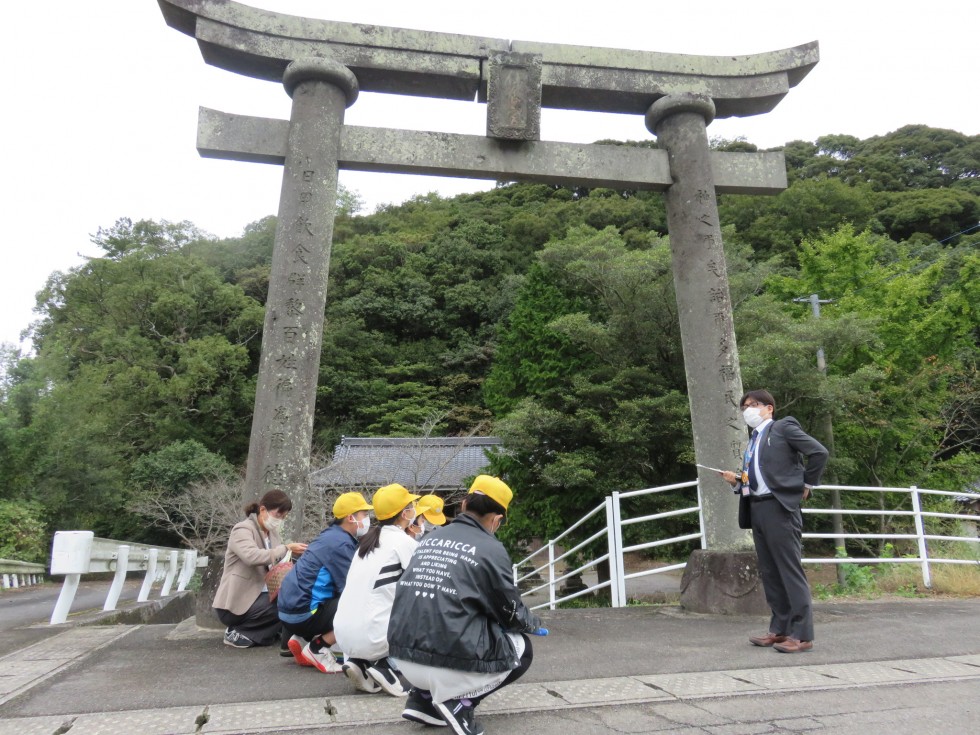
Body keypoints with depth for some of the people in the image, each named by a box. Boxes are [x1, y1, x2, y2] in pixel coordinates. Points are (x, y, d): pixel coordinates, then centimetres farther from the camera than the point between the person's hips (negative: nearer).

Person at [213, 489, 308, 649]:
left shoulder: (273, 533, 12)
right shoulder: (243, 529, -13)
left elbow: (277, 564, 2)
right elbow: (252, 556, -34)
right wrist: (286, 549, -33)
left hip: (259, 597, 9)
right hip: (236, 603, -9)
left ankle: (243, 633, -1)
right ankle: (238, 632, -8)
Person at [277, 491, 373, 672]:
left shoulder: (334, 536, 12)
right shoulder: (340, 543, -16)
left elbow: (343, 584, 15)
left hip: (291, 610, 10)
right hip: (302, 613, -10)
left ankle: (303, 640, 12)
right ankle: (317, 648, -6)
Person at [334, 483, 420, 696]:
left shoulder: (369, 539, 14)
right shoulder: (404, 541, -6)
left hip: (343, 634, 7)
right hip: (369, 636, -7)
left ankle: (358, 661, 10)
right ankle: (386, 666, -1)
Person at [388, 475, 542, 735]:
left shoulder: (430, 539, 11)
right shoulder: (491, 549, -6)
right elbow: (511, 614, 5)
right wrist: (534, 622, 28)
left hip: (403, 656, 6)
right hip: (448, 666, -6)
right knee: (521, 648, 19)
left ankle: (423, 698, 17)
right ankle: (458, 700, 2)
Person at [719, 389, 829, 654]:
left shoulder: (783, 428, -1)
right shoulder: (753, 441, 20)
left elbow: (819, 452, -9)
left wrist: (806, 485, -5)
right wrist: (737, 481, 2)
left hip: (779, 506, -8)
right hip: (757, 508, 8)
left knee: (790, 571, -5)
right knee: (769, 573, 12)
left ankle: (802, 634, 2)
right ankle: (780, 629, 21)